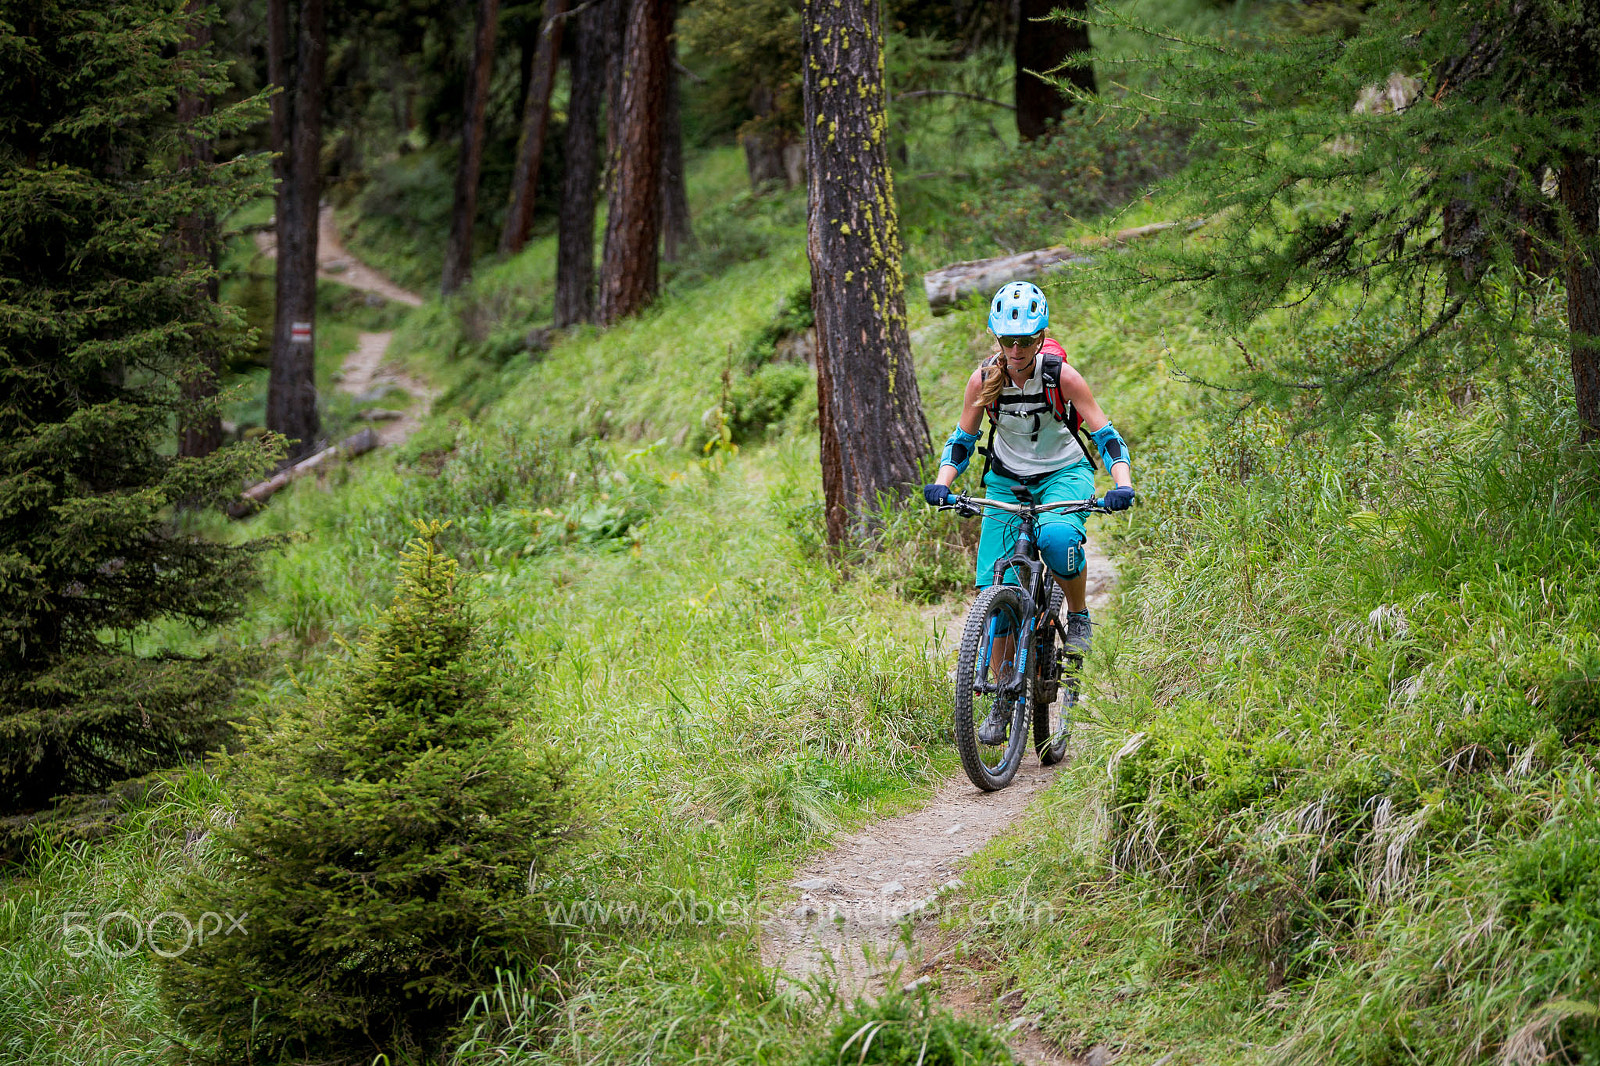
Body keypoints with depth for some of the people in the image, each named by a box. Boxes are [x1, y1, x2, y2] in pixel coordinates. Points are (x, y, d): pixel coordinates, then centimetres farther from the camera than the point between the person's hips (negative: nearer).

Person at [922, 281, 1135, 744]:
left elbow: (1106, 434, -16)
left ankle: (1078, 615, -7)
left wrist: (1123, 484, -32)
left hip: (1064, 473, -3)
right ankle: (1004, 699, 5)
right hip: (1007, 480, 3)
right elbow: (962, 440, -3)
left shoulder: (1062, 376, -19)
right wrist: (942, 483, -20)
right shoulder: (984, 379, -13)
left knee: (1058, 538, -37)